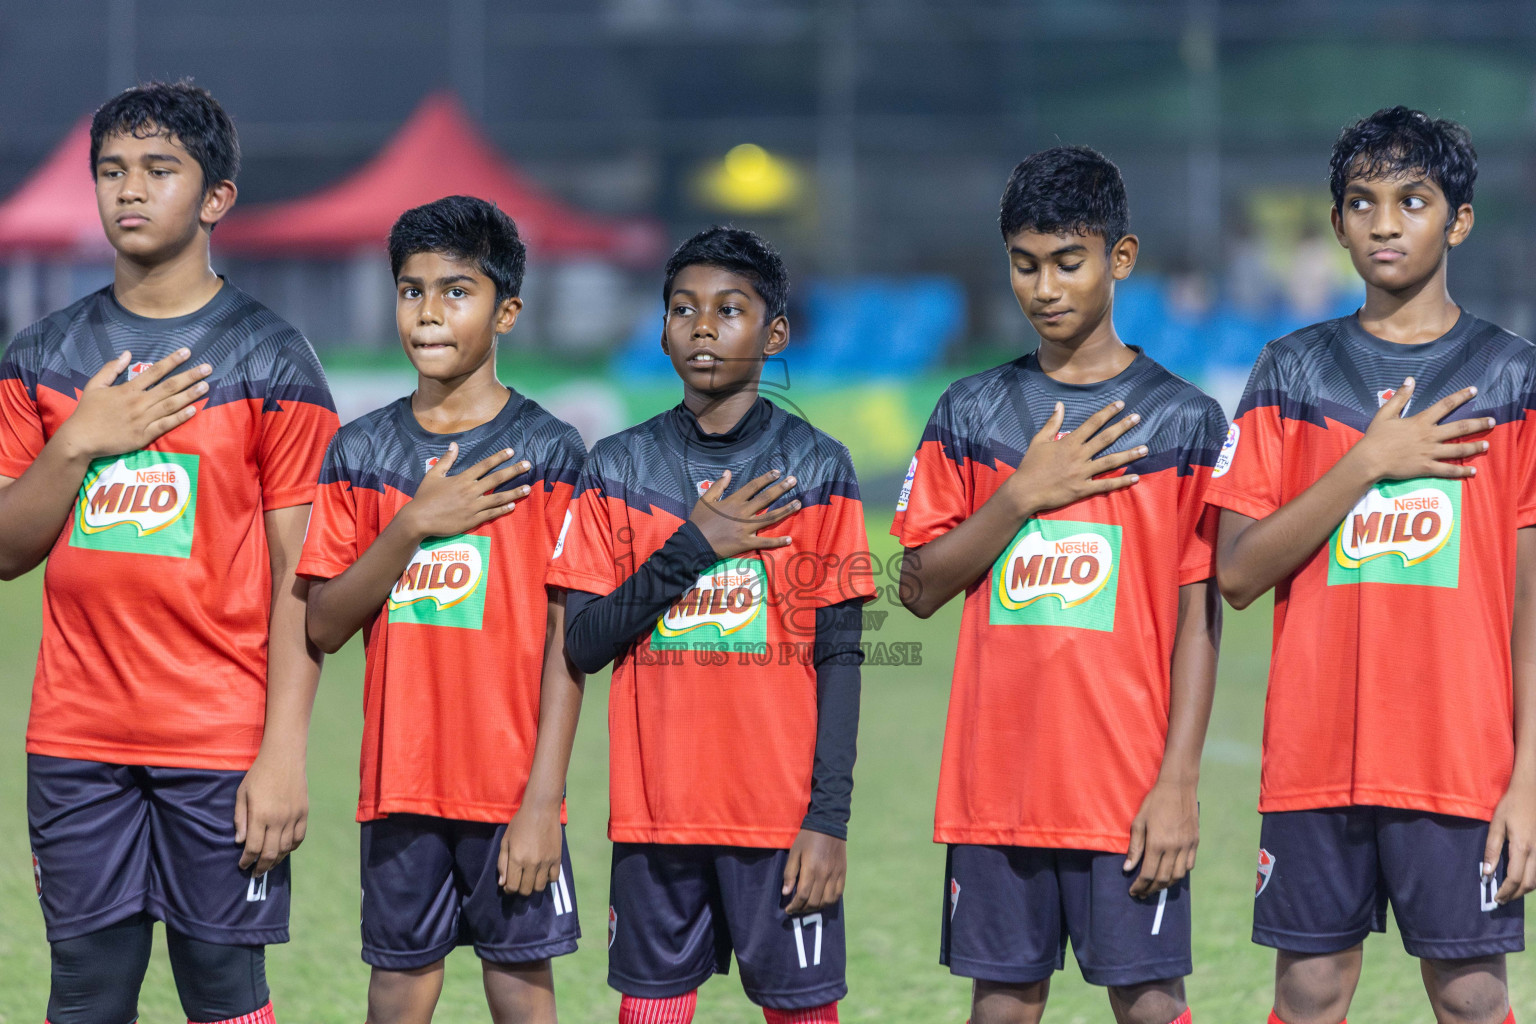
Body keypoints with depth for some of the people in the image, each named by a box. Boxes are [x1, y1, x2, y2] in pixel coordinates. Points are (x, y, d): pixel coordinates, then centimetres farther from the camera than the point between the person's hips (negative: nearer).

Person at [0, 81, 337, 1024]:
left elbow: (301, 579, -4)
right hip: (76, 738, 3)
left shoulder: (271, 361, -1)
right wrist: (78, 443, -8)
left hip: (221, 743, -3)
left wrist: (286, 752, -12)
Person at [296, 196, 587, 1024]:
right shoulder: (361, 452, 7)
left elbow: (567, 639, -5)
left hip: (509, 783, -3)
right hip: (399, 780, 3)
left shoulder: (548, 452, -3)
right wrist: (415, 524, -12)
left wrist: (543, 798, -12)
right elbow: (324, 626, 2)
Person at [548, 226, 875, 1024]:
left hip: (780, 808, -2)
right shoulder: (619, 469, 6)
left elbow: (839, 656, -1)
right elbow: (583, 644, 0)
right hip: (656, 811, 2)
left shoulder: (814, 468, 1)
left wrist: (829, 816, -8)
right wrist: (693, 547, -11)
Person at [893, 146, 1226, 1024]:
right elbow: (921, 587, 6)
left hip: (1128, 785, -3)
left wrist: (1179, 783, -9)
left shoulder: (1184, 421, 0)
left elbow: (1198, 617, -3)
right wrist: (1024, 495, -8)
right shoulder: (973, 414, 9)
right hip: (996, 779, 3)